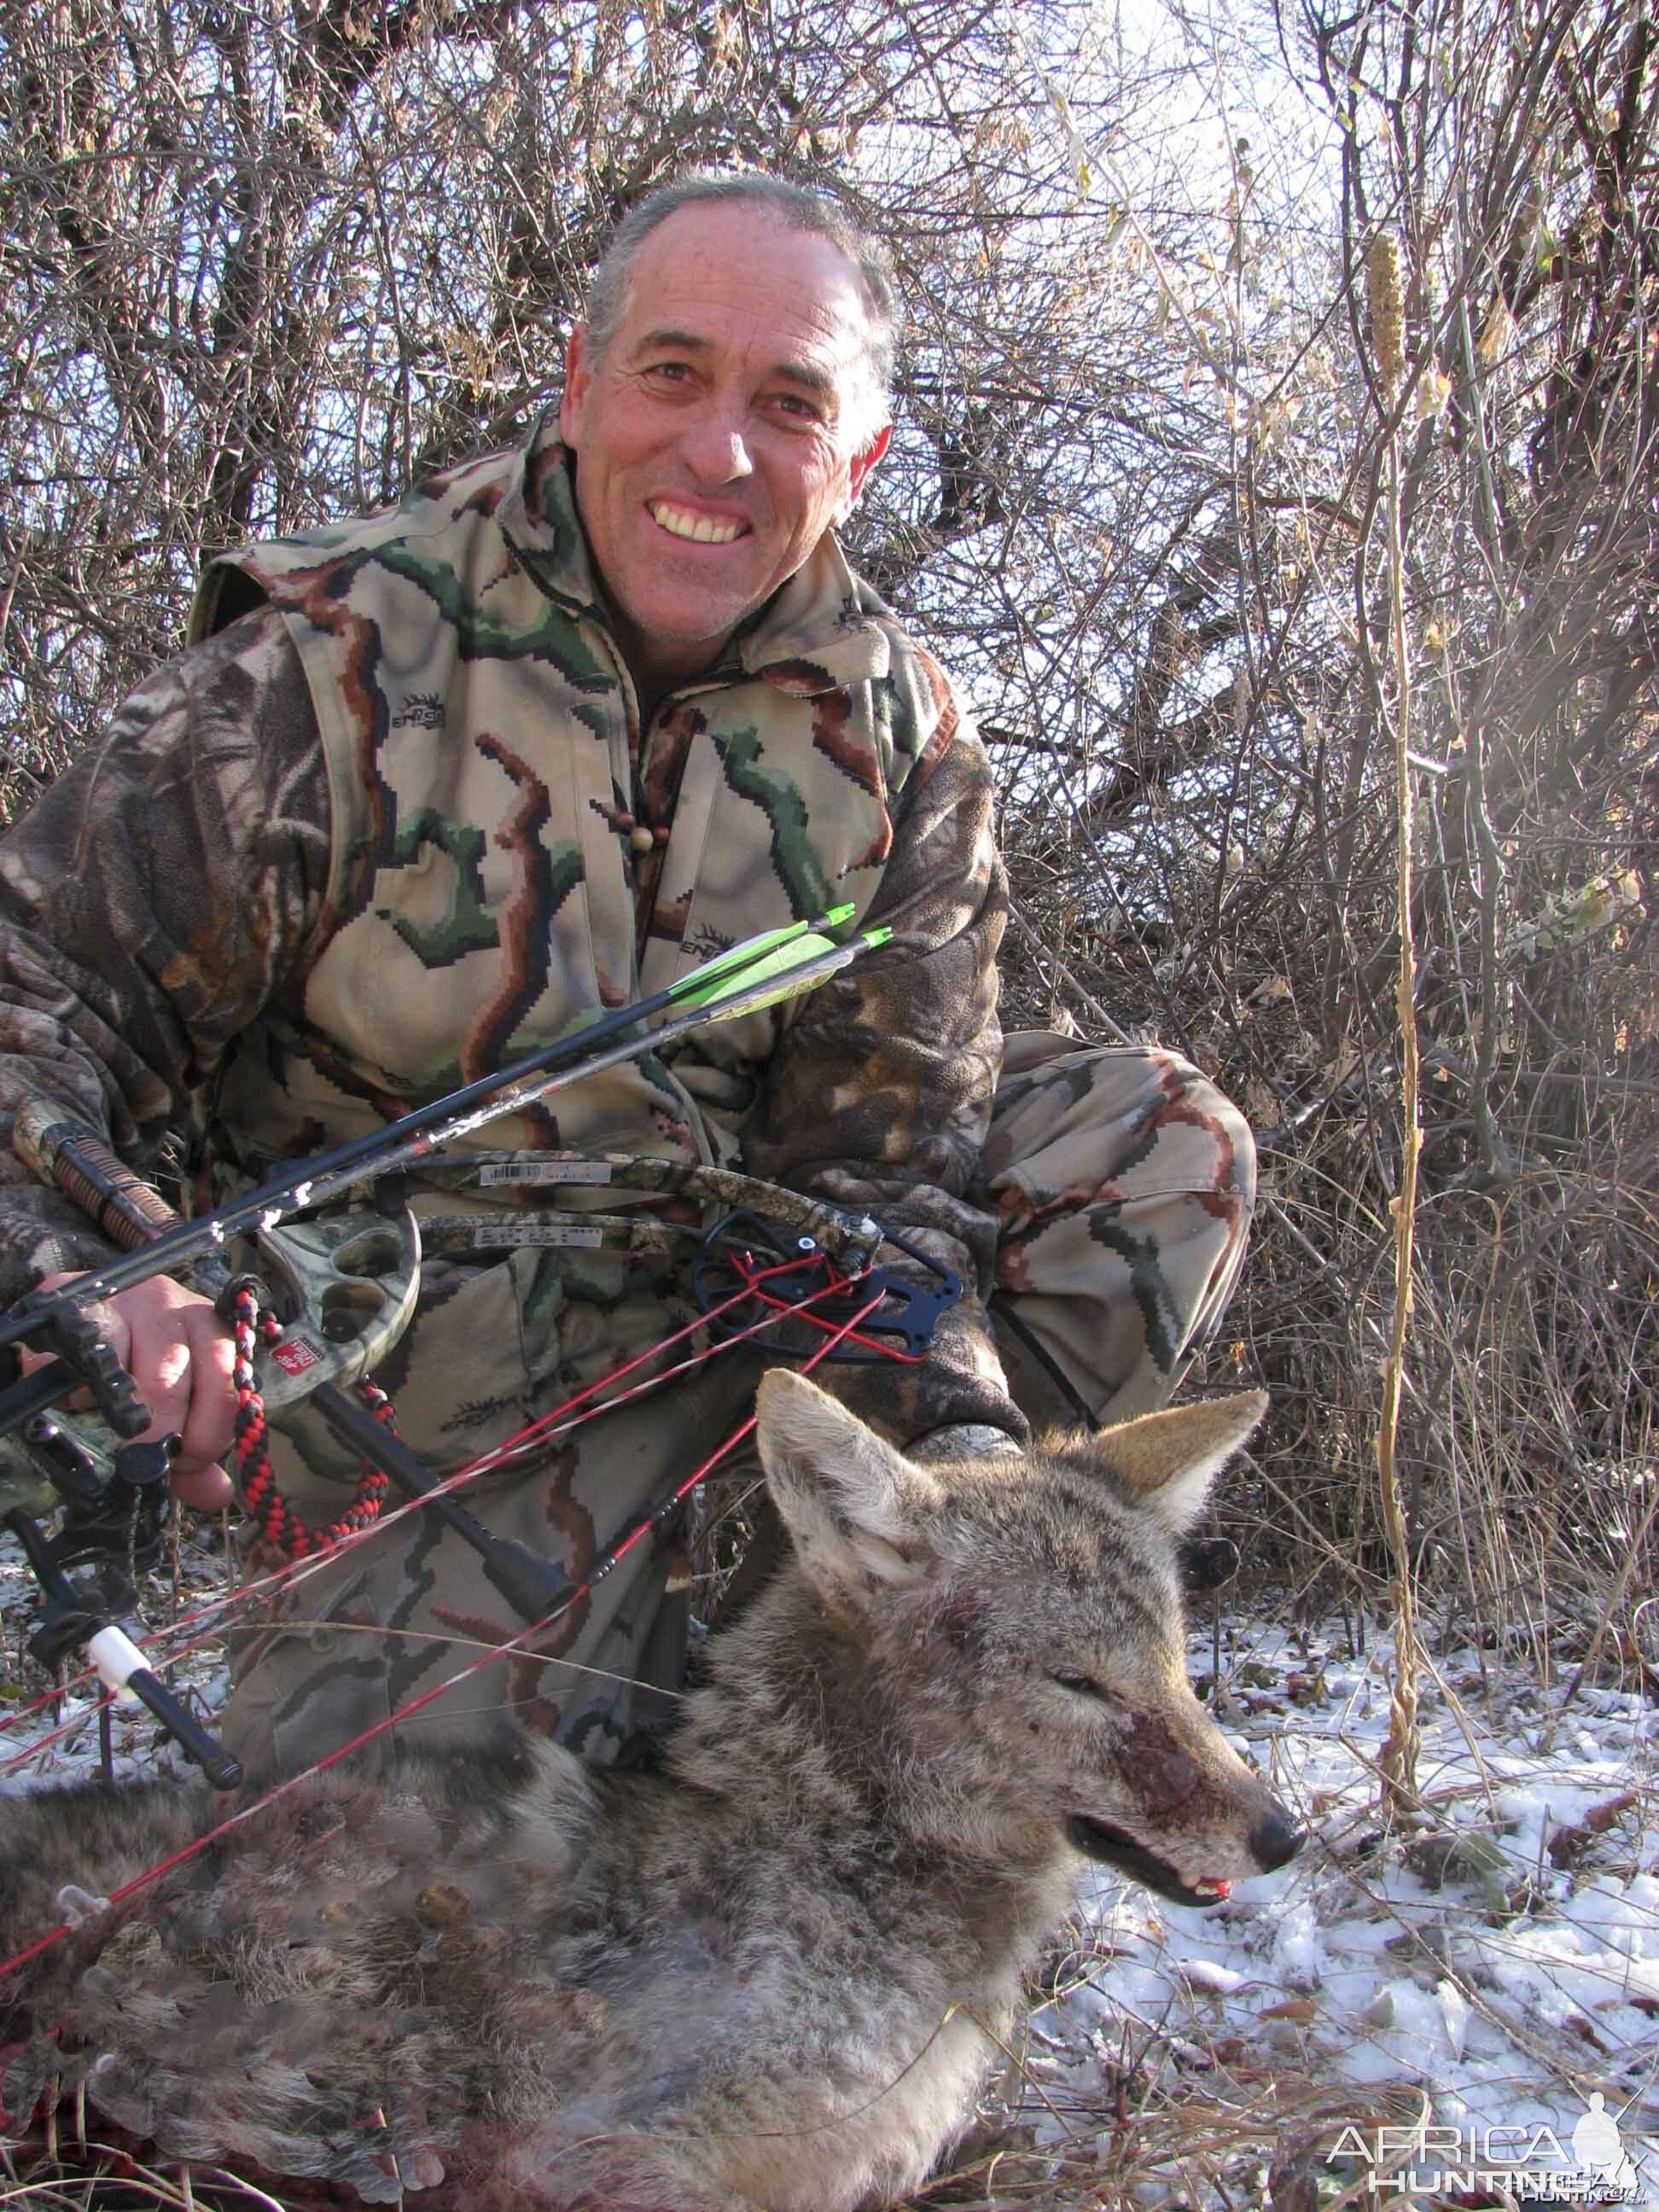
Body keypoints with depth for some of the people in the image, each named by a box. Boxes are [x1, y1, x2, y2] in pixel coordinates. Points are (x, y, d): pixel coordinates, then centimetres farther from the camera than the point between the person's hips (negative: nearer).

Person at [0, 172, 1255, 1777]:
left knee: (1163, 1147, -6)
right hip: (449, 1394, -4)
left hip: (763, 1269, 5)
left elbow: (885, 1147, -7)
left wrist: (954, 1423, -24)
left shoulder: (897, 734, -5)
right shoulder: (338, 652, -15)